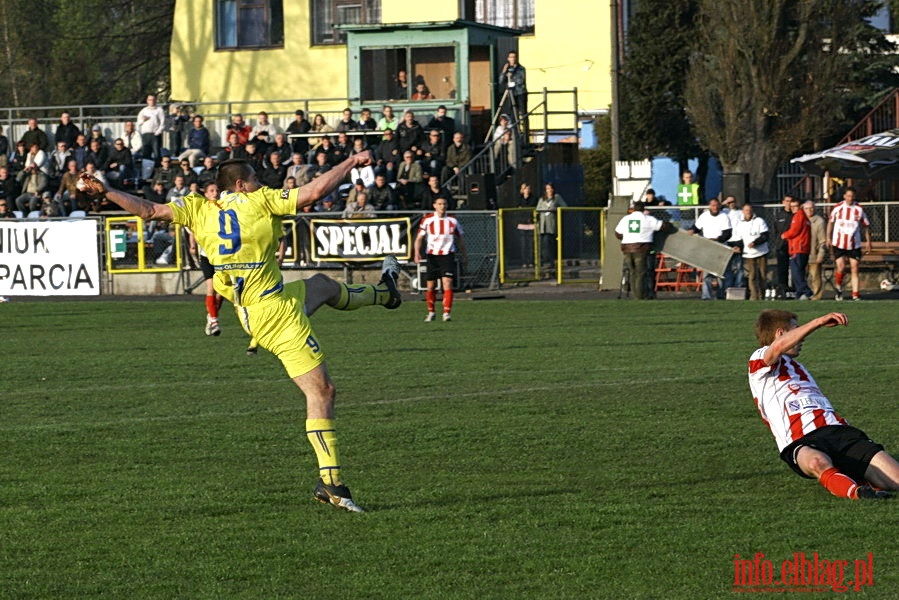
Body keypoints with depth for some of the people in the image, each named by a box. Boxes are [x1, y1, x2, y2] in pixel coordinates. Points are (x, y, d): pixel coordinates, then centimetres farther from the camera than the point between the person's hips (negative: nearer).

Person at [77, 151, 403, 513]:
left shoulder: (199, 209, 3)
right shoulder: (259, 201, -13)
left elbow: (149, 210, 1)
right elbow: (315, 191, -17)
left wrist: (104, 191, 9)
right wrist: (351, 163, -4)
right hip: (277, 313, -8)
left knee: (326, 286, 34)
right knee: (321, 390, -3)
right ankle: (330, 482, 0)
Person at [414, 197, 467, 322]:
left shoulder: (452, 221, 6)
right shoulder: (427, 220, 2)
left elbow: (459, 239, 17)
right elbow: (419, 238, 3)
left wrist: (465, 255, 18)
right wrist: (417, 252, -12)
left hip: (447, 255, 0)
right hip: (432, 255, 0)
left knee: (447, 283, -15)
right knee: (431, 287, 5)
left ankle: (447, 313, -15)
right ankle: (431, 312, 23)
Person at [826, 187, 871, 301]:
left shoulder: (859, 210, 0)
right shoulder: (838, 208, 0)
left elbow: (865, 226, 9)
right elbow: (830, 222, 13)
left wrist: (868, 241, 7)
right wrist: (828, 238, 10)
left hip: (854, 244, 1)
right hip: (839, 243, -1)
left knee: (854, 268, -3)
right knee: (841, 268, -8)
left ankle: (855, 294, 1)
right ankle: (839, 288, 18)